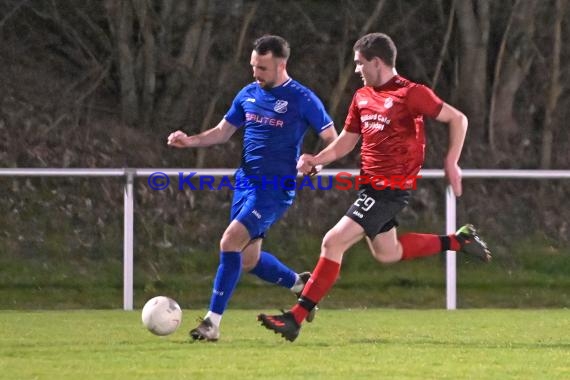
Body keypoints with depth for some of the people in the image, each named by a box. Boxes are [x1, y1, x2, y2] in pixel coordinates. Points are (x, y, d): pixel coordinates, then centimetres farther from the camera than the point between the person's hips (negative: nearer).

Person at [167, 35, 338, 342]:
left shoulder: (302, 99, -8)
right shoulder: (248, 94, 9)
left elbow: (332, 140, -5)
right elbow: (223, 132, 17)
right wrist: (190, 141, 0)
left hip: (275, 187, -7)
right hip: (245, 180, 7)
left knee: (230, 240, -21)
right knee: (248, 259, 12)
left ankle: (213, 322, -18)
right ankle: (300, 284, 39)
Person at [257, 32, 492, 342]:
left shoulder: (410, 94, -13)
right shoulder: (362, 97, 11)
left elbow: (457, 119, -6)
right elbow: (346, 141, 17)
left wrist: (451, 162, -10)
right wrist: (316, 160, 0)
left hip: (390, 188, -10)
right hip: (371, 185, 10)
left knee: (333, 243, -15)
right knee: (385, 253, 21)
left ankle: (295, 318, -14)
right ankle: (459, 241, 33)